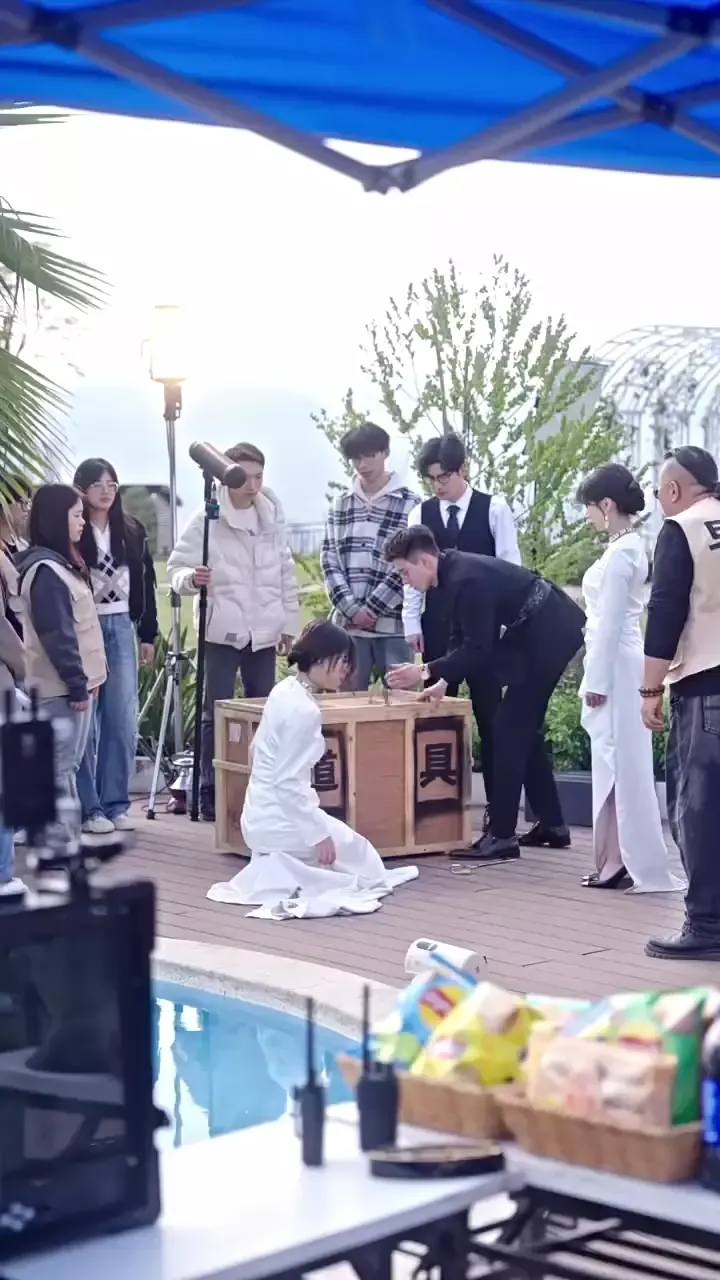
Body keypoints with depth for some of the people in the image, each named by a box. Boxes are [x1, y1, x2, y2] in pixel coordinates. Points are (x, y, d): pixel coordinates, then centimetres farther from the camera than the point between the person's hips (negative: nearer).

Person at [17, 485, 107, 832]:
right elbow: (56, 635, -21)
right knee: (60, 770, -6)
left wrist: (84, 678, 17)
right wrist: (77, 683, -18)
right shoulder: (45, 571, -17)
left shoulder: (61, 563, 15)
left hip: (72, 683, 10)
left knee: (66, 767, 13)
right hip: (61, 688, -10)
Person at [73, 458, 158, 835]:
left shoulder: (132, 531, 9)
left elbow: (145, 584, 13)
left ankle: (117, 803, 14)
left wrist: (148, 634, 11)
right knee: (86, 722, -1)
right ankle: (89, 807, 4)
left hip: (121, 627, 5)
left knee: (123, 720, 6)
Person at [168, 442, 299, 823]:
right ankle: (211, 797, 3)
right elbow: (176, 567, -7)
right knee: (217, 714, -2)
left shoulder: (272, 514, 8)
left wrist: (290, 623, 9)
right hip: (222, 630, -4)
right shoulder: (207, 519, -5)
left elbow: (286, 573, 12)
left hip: (264, 631, 4)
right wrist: (191, 578, -29)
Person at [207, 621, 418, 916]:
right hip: (279, 820, -9)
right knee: (365, 862, 12)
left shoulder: (285, 690, 5)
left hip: (263, 815, 9)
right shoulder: (304, 710, -23)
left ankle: (276, 868, 12)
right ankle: (283, 876, -5)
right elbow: (288, 783, -25)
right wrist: (318, 834, -17)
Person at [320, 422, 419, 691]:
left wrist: (372, 609, -10)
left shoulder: (410, 504, 1)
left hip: (393, 623, -3)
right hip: (348, 623, 3)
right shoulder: (340, 505, 13)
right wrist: (352, 609, -6)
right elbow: (330, 560, 7)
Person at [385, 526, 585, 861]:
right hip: (543, 634, 10)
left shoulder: (466, 580, -24)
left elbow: (478, 650, -25)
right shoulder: (454, 572, 6)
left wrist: (426, 671, -23)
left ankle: (501, 835, -8)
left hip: (548, 637, -10)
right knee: (523, 728, 16)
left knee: (509, 730, -9)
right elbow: (464, 640, 16)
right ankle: (551, 823, 23)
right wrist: (443, 680, 6)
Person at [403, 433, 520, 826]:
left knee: (489, 714, 1)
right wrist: (412, 625, 1)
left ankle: (497, 803, 6)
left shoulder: (494, 508, -2)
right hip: (437, 627, 3)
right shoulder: (421, 514, 6)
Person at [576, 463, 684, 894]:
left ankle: (624, 860, 0)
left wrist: (598, 680, -15)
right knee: (620, 765, 10)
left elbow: (610, 622, -18)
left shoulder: (619, 553, -17)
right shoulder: (631, 545, 13)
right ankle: (620, 859, 14)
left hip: (615, 666, -10)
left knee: (621, 765, -5)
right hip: (620, 664, 10)